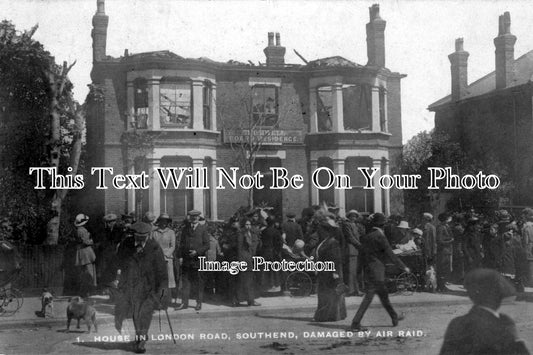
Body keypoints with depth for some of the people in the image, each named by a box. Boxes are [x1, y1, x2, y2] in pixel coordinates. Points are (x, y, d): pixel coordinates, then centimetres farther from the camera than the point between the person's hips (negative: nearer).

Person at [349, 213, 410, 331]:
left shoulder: (366, 237, 9)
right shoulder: (380, 237, -14)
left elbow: (362, 255, 10)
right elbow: (390, 255, -15)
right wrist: (404, 267, -7)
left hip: (368, 269, 9)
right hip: (377, 271, -9)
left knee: (383, 294, 20)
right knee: (368, 297, -7)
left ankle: (394, 317, 34)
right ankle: (355, 323, -10)